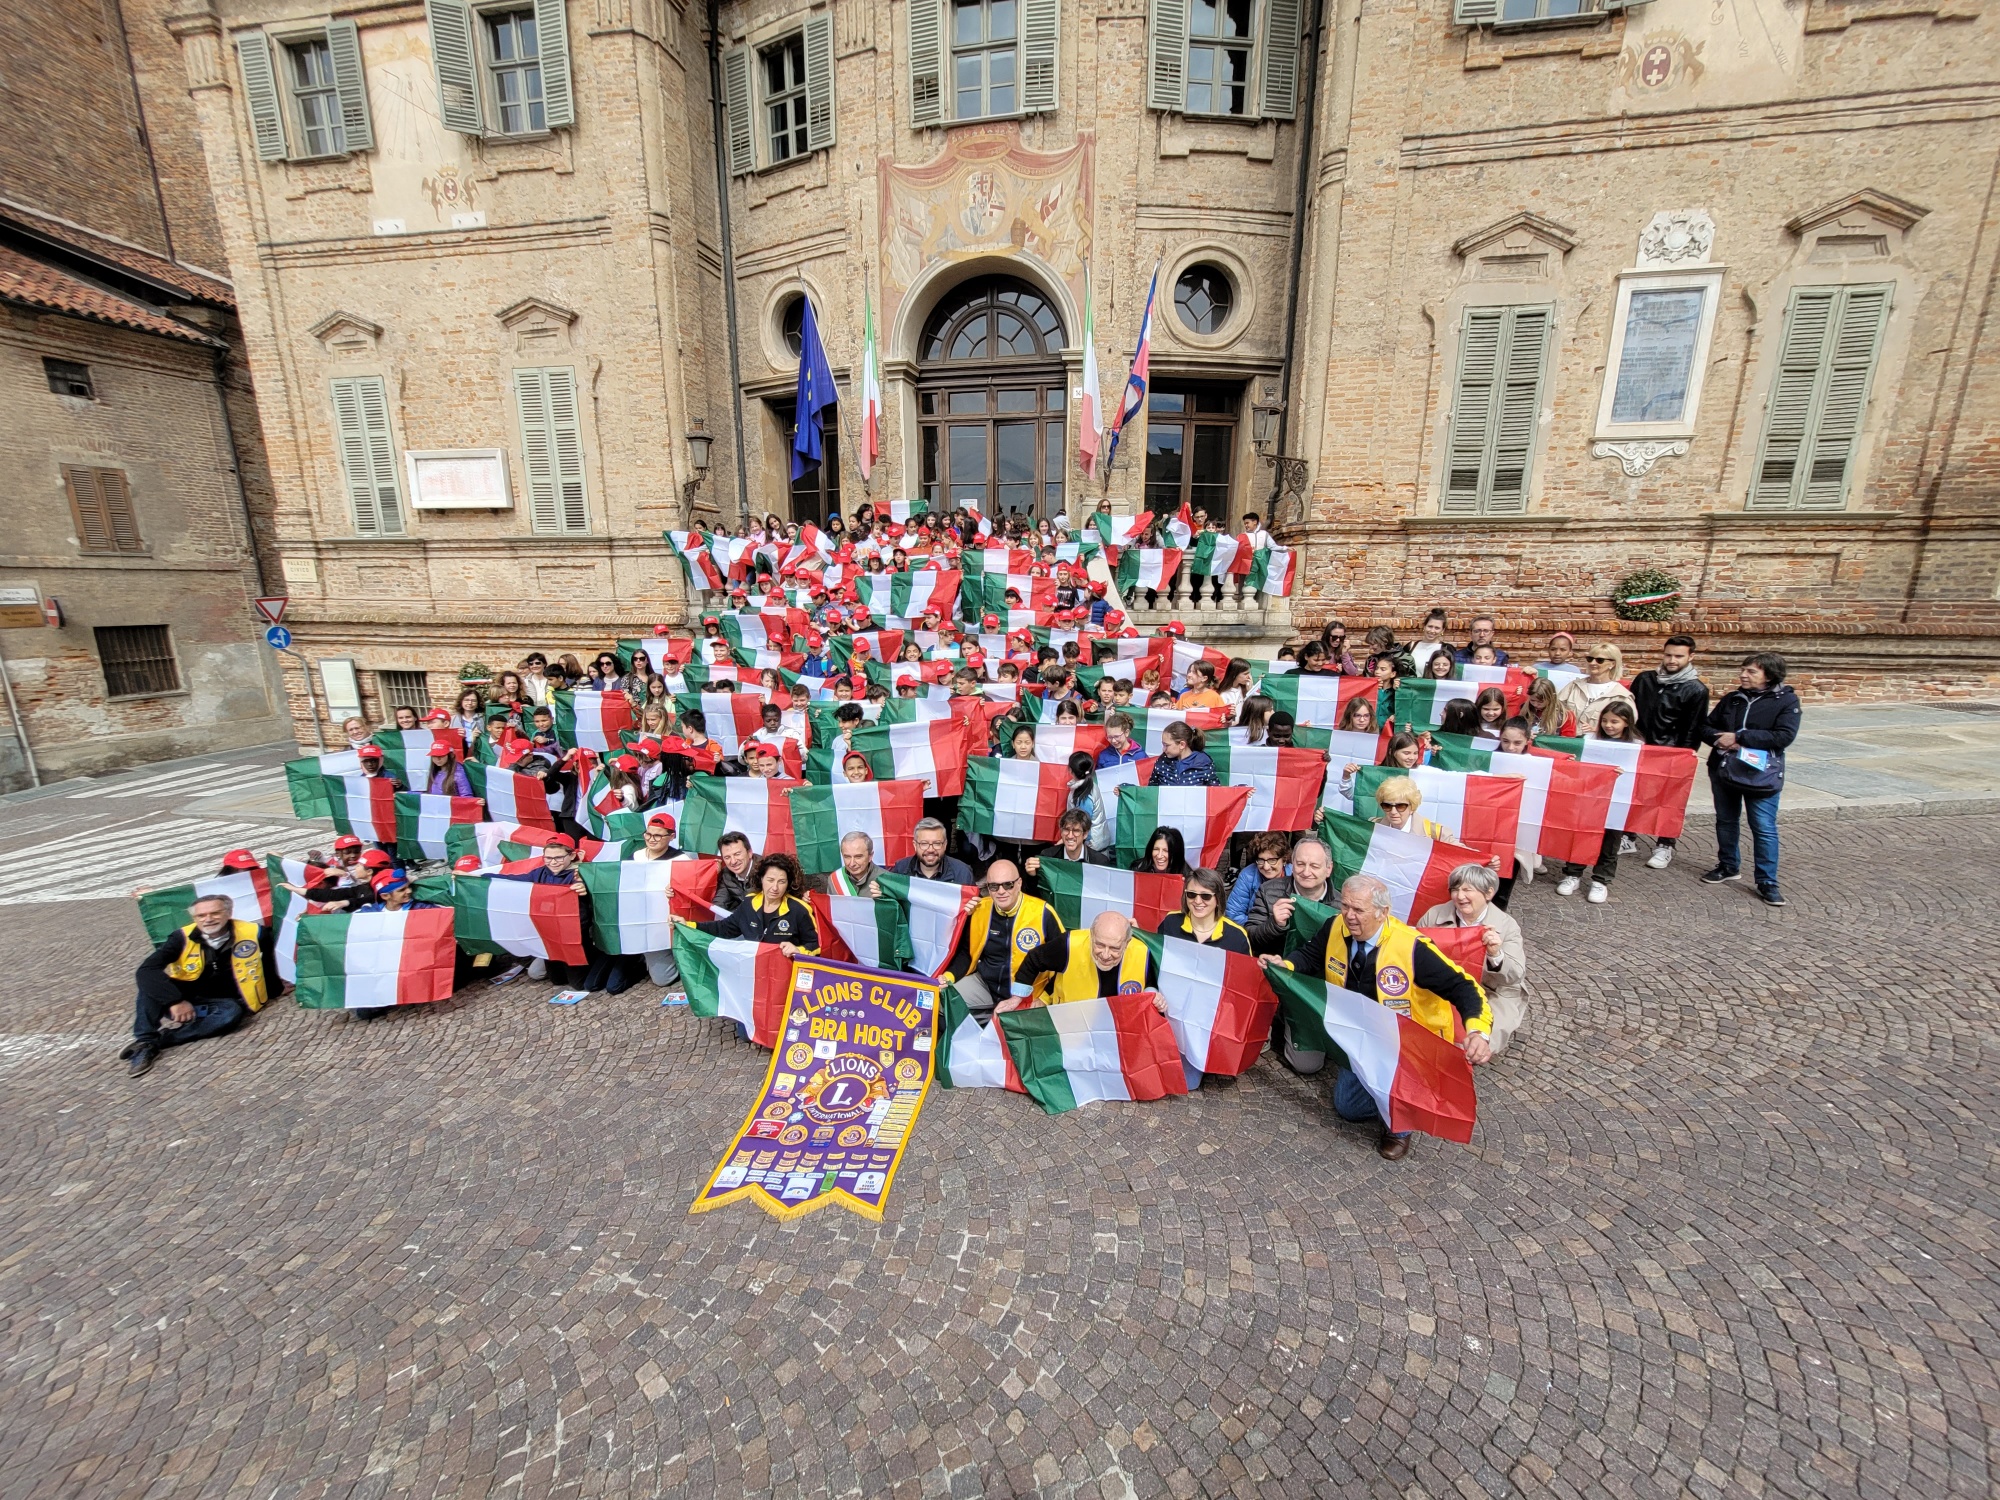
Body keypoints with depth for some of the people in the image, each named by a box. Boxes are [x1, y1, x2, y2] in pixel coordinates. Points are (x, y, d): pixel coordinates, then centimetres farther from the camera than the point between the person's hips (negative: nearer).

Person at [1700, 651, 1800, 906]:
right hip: (1724, 770, 4)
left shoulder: (1786, 701, -5)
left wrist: (1738, 737, -20)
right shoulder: (1731, 698, 6)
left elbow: (1783, 736, -16)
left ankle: (1767, 882, 8)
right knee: (1726, 821, 15)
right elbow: (1706, 727, 7)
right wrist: (1720, 740, -13)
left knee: (1764, 828, -1)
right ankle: (1728, 866, 31)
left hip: (1761, 775, -4)